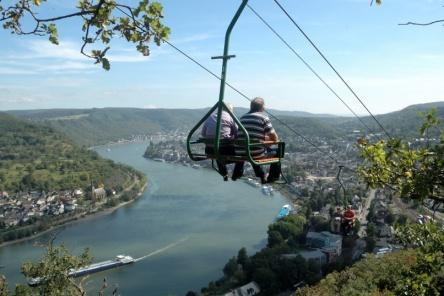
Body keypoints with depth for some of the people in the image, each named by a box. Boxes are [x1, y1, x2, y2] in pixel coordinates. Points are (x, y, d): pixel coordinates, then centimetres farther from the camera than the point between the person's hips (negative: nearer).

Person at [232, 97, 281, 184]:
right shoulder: (263, 117, -4)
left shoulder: (243, 117, 12)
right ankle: (271, 179, 25)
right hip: (256, 154, -5)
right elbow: (275, 138, -2)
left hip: (239, 154, 5)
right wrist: (268, 138, 18)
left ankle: (237, 175, 42)